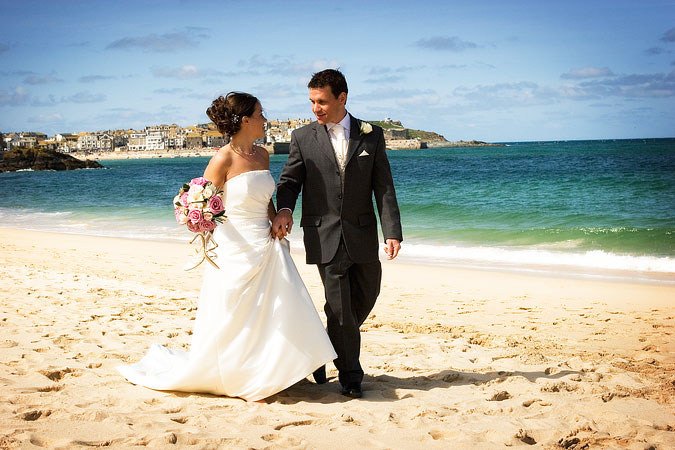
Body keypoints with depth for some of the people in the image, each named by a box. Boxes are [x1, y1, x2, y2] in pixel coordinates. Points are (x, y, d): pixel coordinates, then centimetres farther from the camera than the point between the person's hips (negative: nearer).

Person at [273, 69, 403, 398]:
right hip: (324, 237, -2)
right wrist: (284, 209, -16)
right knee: (339, 307, -1)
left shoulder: (372, 135, 3)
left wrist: (392, 232, -9)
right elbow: (289, 180, 5)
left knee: (366, 297, 12)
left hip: (362, 235, 2)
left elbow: (383, 187, 0)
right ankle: (350, 377, 14)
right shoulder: (303, 138, 3)